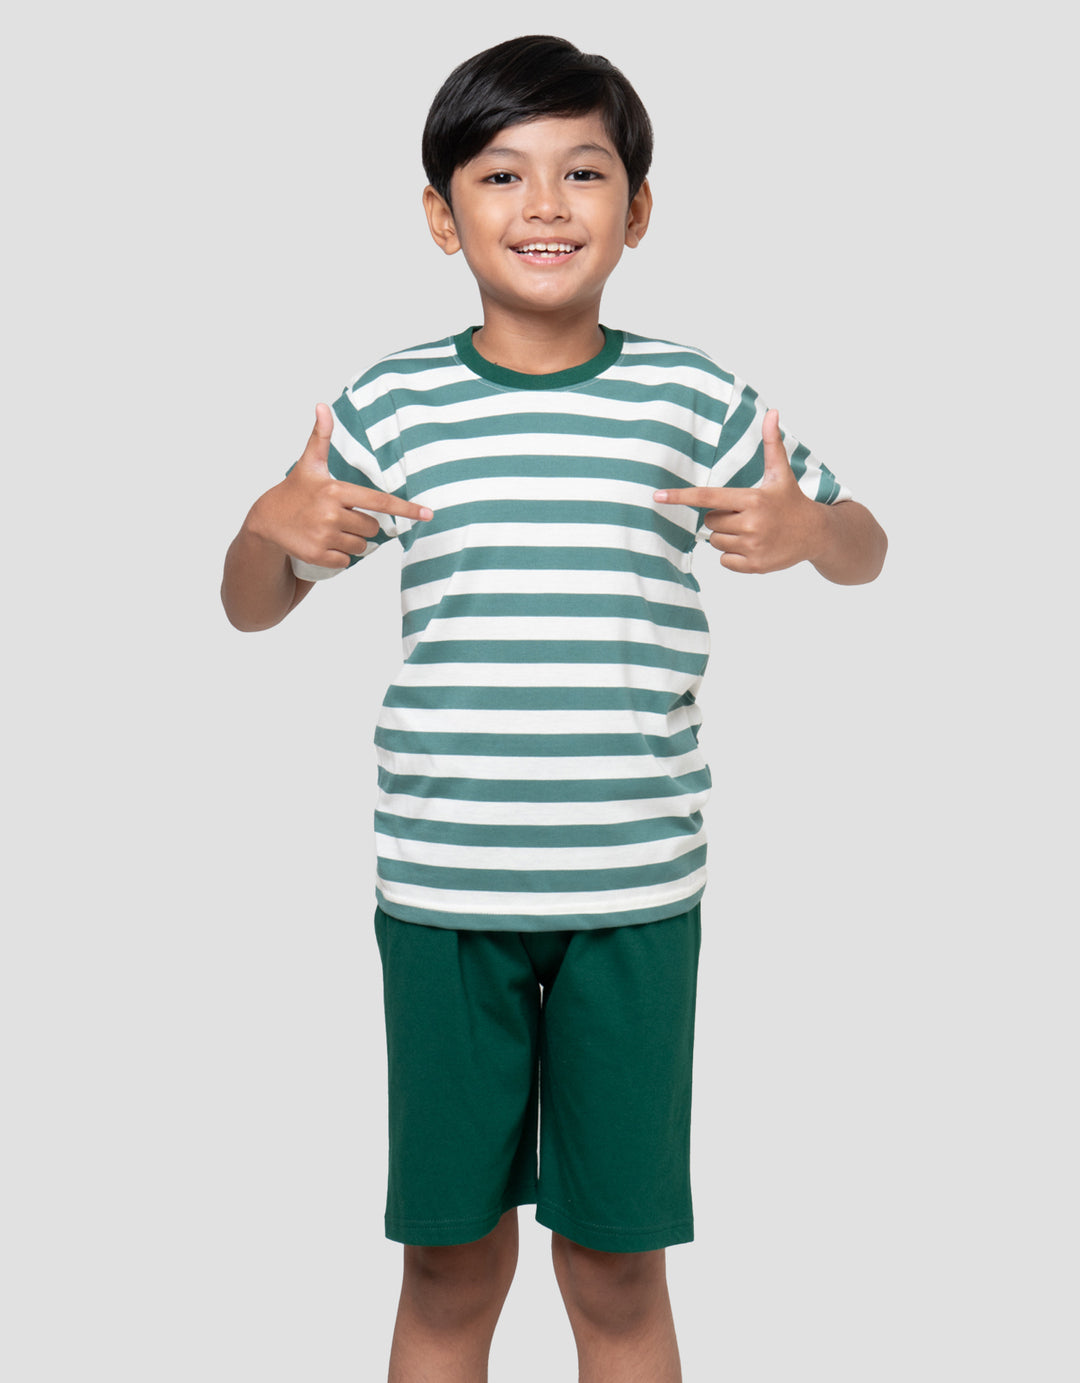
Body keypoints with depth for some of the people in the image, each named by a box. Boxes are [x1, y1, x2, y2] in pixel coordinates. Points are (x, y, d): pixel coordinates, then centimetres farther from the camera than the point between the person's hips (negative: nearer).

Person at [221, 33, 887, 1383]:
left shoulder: (693, 400, 1)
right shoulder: (391, 405, 2)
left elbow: (864, 547, 12)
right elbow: (253, 606, 11)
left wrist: (804, 528, -11)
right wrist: (272, 525, -12)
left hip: (634, 891, 0)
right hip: (440, 888, 0)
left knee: (618, 1269, 11)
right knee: (450, 1262, 12)